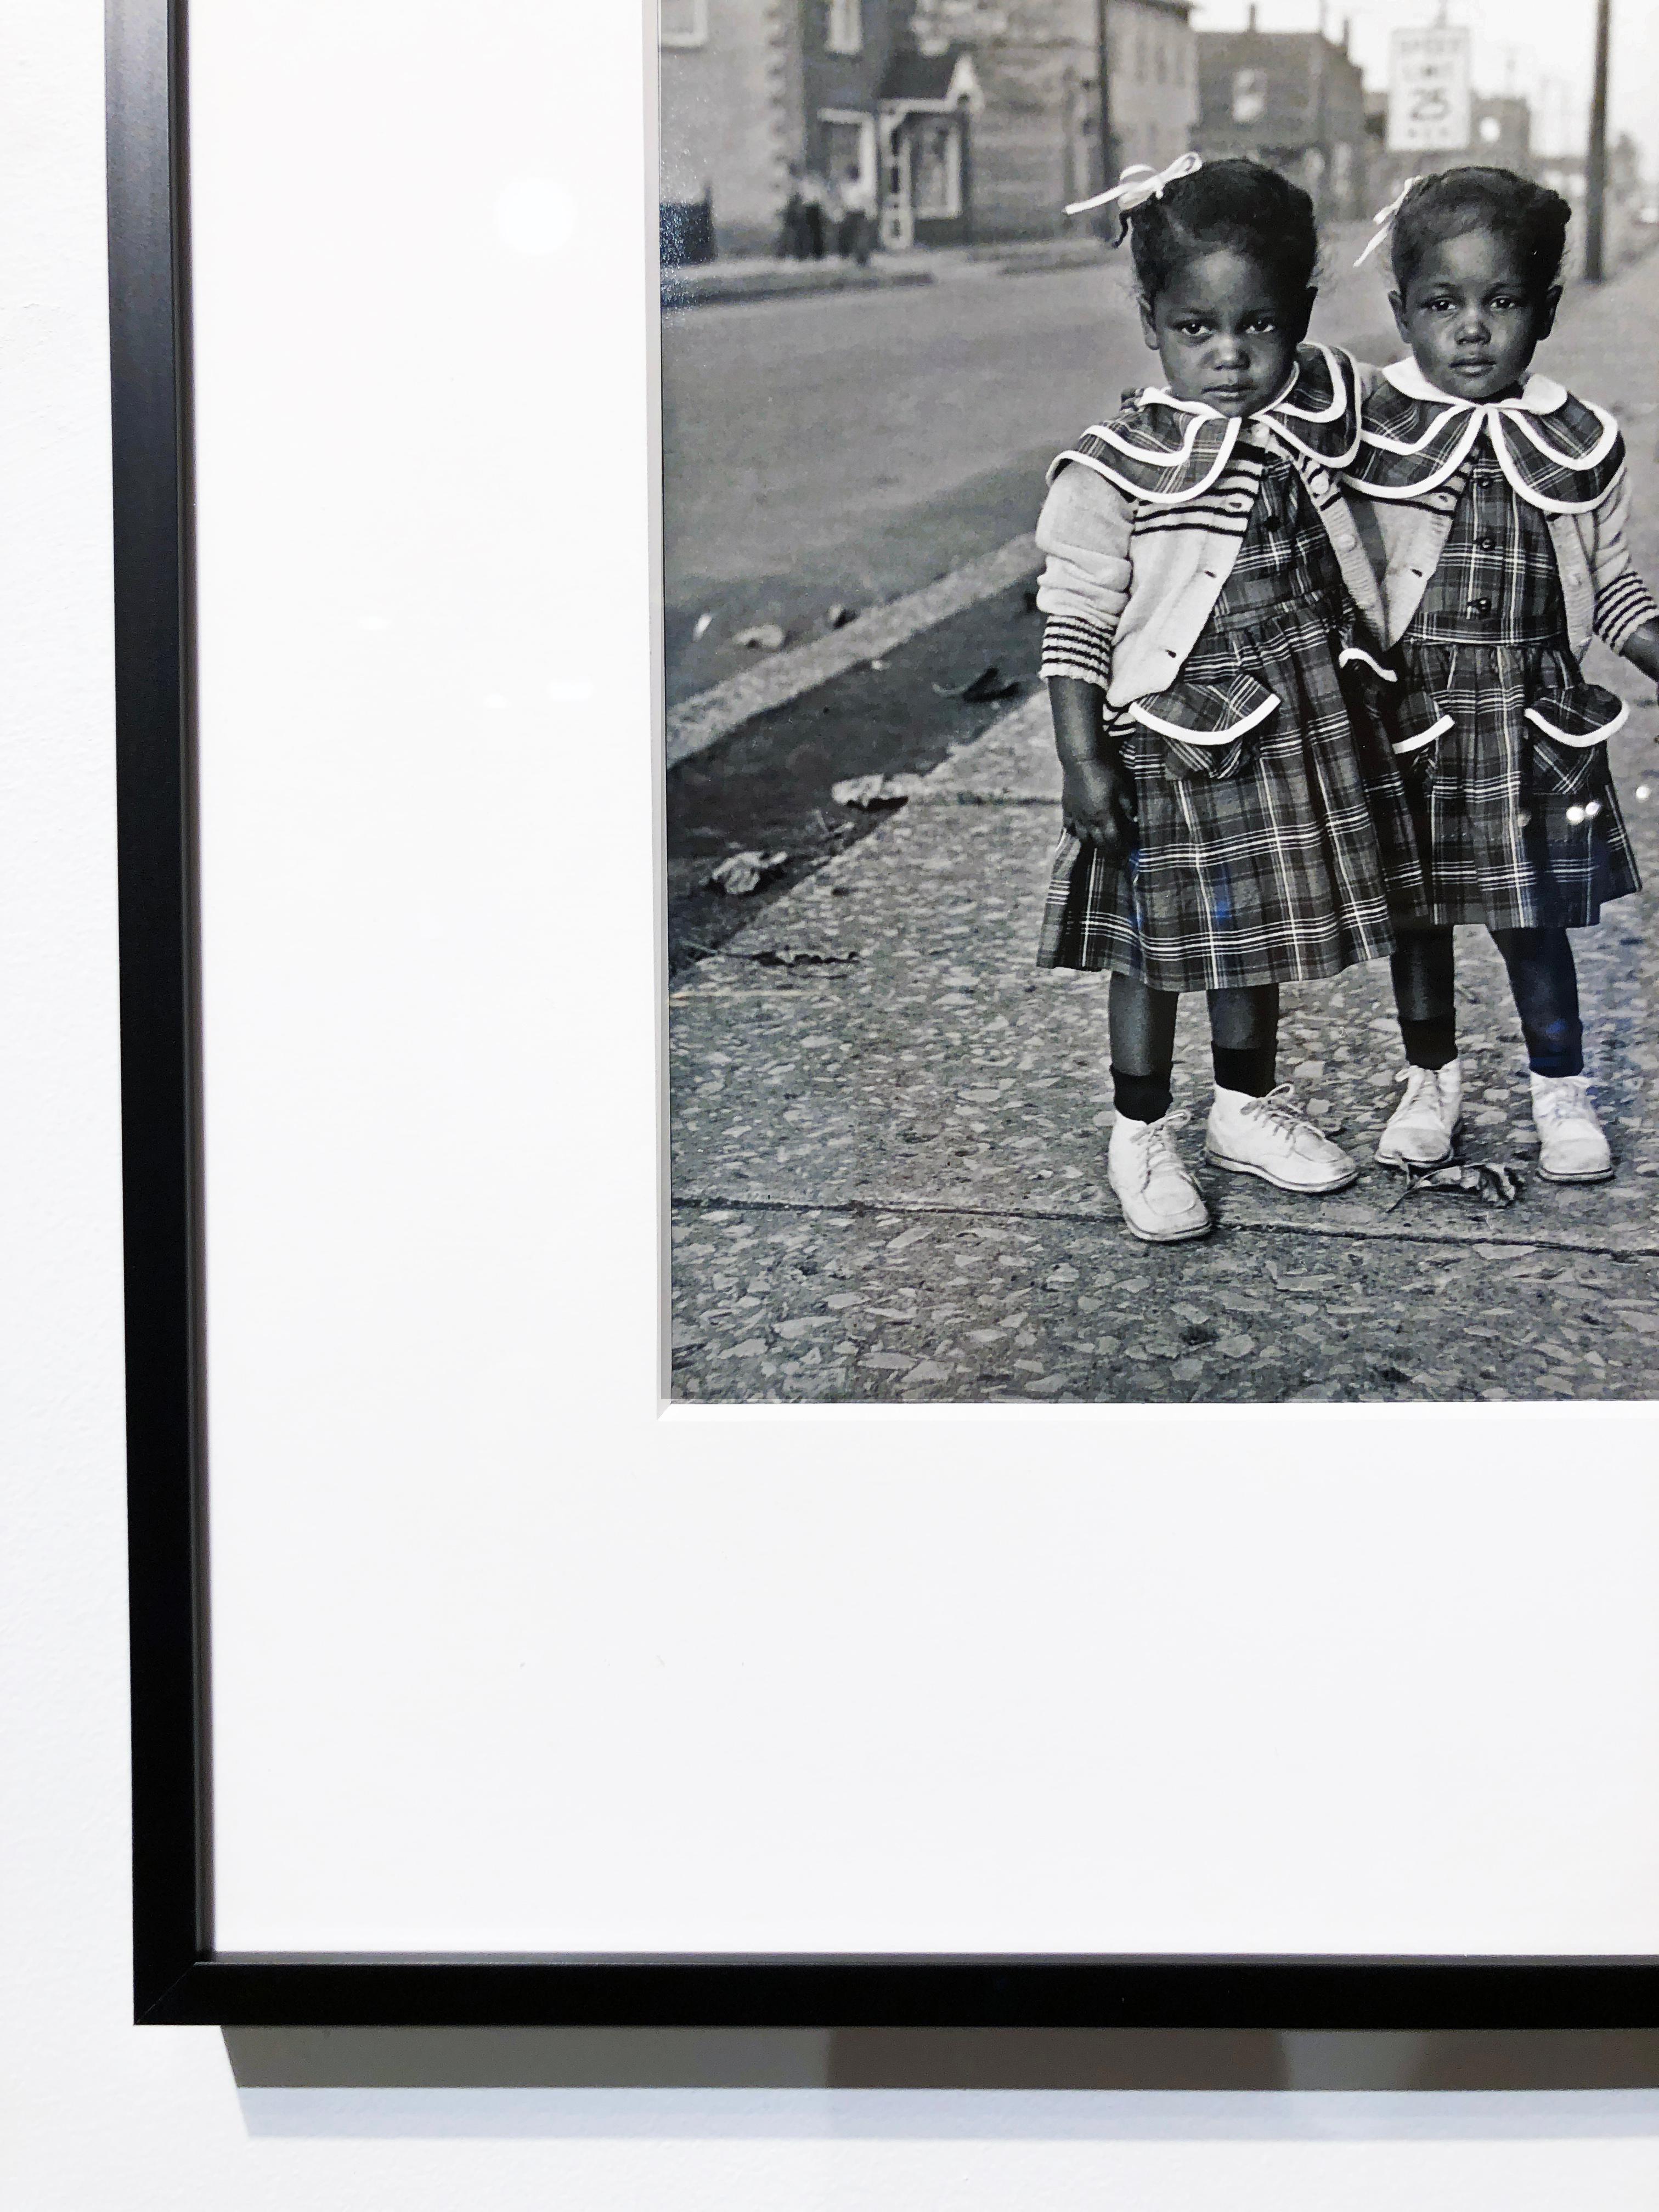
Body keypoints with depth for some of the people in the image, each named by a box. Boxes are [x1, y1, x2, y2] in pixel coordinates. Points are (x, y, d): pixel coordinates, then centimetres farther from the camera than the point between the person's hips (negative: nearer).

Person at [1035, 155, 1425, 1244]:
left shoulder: (1327, 418, 0)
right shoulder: (1118, 468, -15)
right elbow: (1076, 621, -12)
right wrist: (1082, 757, -15)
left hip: (1300, 739, 5)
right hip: (1173, 745, -5)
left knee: (1259, 935, 19)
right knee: (1157, 946, 7)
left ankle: (1249, 1108, 37)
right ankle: (1141, 1136, 23)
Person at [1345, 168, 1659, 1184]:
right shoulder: (1368, 430, -6)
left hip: (1534, 721, 0)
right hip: (1409, 719, 0)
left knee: (1535, 919, 7)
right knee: (1416, 912, 12)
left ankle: (1562, 1090, 26)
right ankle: (1432, 1079, 32)